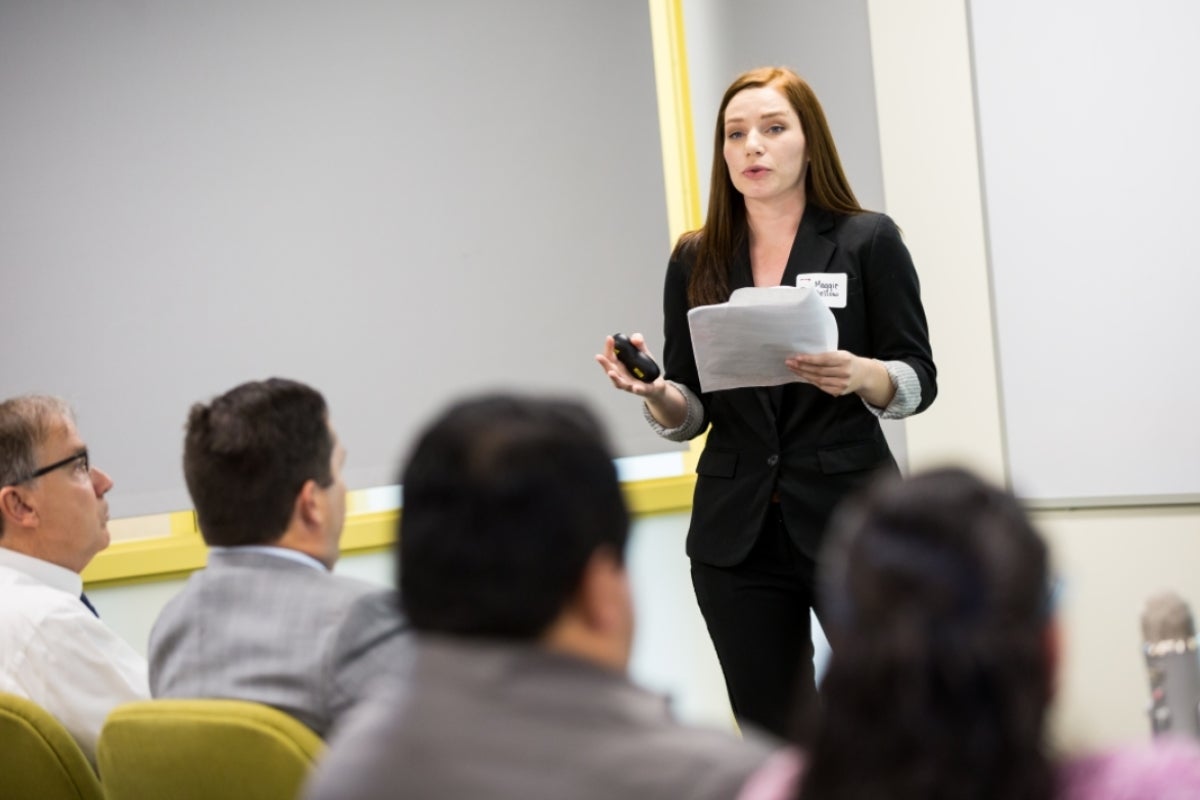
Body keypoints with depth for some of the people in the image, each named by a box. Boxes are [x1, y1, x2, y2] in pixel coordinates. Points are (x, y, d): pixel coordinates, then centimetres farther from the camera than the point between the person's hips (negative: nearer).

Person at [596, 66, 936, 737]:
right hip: (737, 532, 3)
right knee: (773, 740, 6)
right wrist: (654, 392, -12)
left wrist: (858, 375, -22)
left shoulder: (867, 241, 0)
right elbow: (689, 414, 10)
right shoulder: (696, 260, 8)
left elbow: (919, 383, -1)